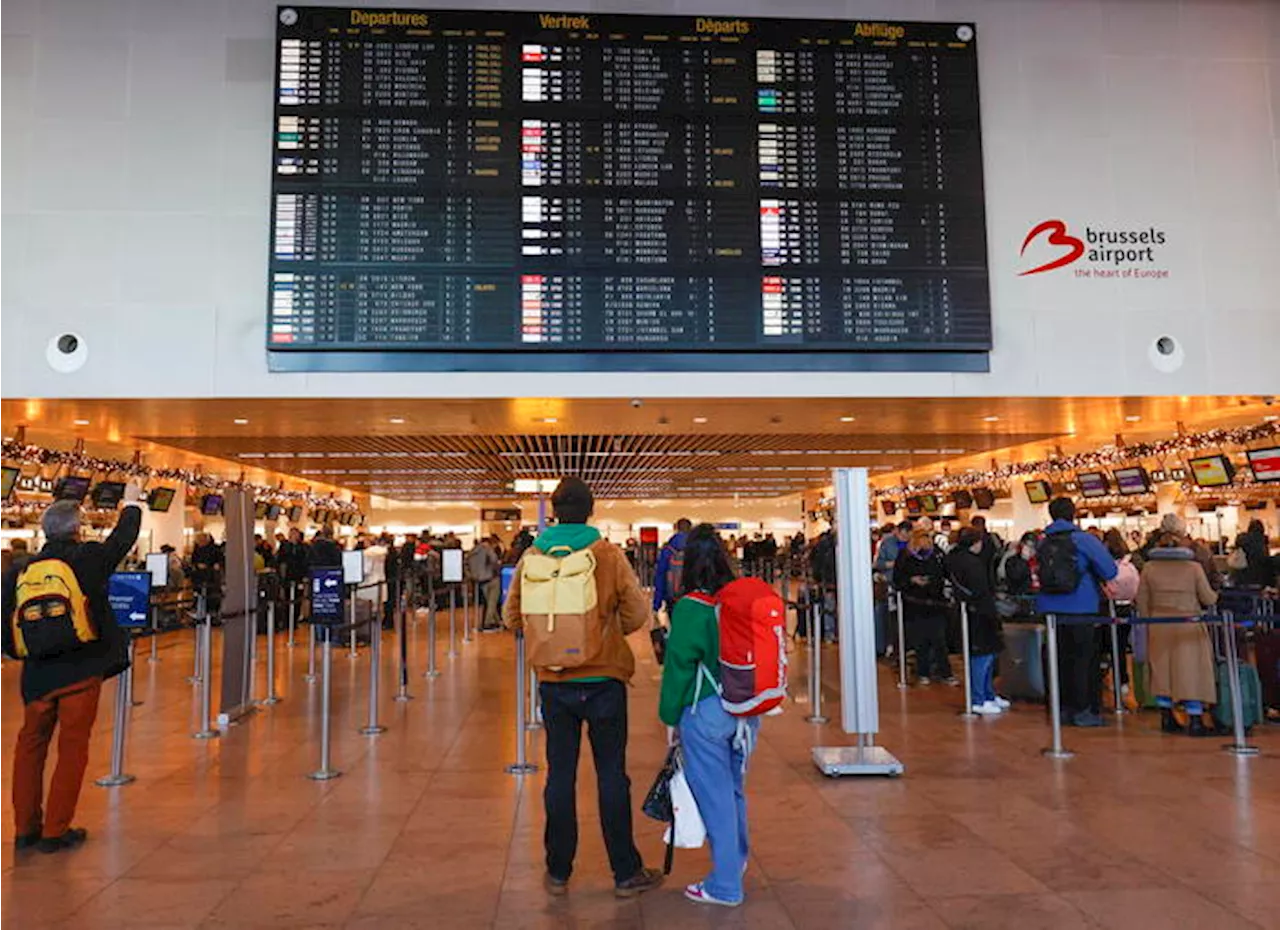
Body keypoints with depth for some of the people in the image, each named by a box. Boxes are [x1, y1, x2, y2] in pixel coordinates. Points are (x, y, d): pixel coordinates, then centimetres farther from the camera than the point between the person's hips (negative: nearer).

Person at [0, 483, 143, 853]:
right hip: (81, 670, -4)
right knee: (73, 747, 6)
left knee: (31, 744, 17)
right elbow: (123, 538, 10)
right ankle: (55, 831, 11)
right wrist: (132, 502, 25)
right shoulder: (87, 559, -8)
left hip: (38, 674, 4)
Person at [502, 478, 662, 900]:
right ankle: (626, 873, 17)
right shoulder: (609, 555, -10)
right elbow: (637, 614, -9)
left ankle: (558, 872, 23)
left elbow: (512, 616, 3)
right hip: (603, 678, -2)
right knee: (611, 776, 8)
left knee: (560, 775, 12)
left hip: (554, 682, 2)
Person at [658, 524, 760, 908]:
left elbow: (679, 666, -10)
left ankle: (725, 885, 15)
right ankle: (737, 859, 42)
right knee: (733, 788, 23)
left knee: (714, 794, 5)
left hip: (705, 713, -6)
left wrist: (670, 716, 2)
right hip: (746, 710, 6)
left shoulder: (690, 608, -15)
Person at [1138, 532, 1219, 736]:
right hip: (1188, 626, -2)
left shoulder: (1149, 567, 0)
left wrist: (1147, 620, 15)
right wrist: (1216, 595, 20)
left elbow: (1142, 599, 3)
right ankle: (1195, 722, 3)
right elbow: (1208, 599, -2)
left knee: (1162, 670, 11)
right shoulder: (1193, 567, -6)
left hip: (1159, 625, 3)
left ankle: (1167, 718, 17)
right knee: (1191, 671, 2)